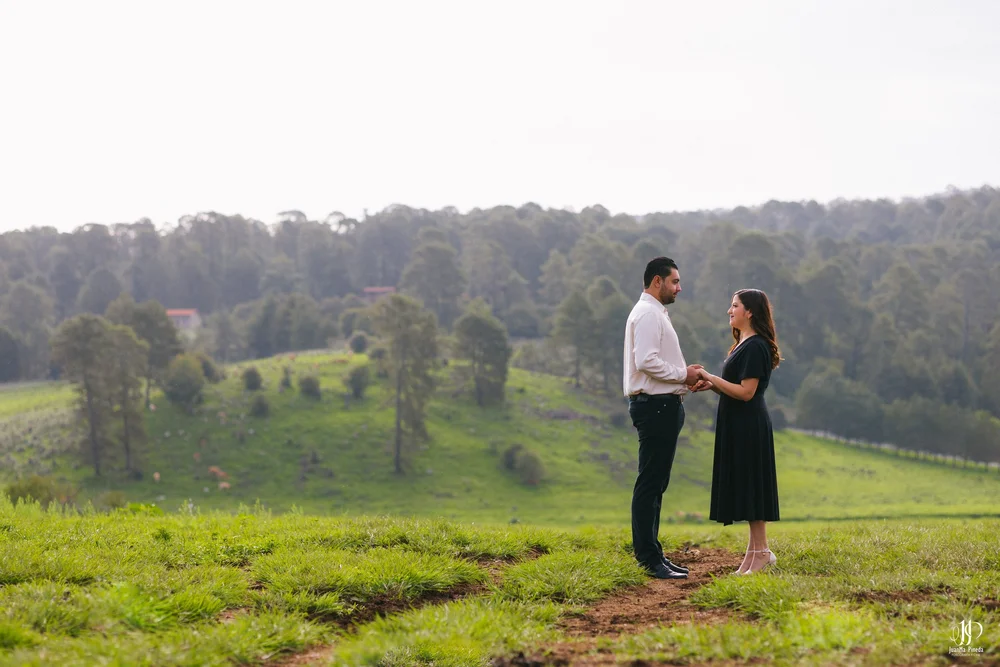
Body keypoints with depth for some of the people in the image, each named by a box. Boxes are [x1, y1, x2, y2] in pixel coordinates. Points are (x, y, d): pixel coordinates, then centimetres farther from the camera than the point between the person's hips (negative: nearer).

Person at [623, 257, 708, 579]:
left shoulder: (656, 314, 22)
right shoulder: (648, 314, -12)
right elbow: (646, 361, -24)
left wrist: (686, 379, 10)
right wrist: (683, 375, -14)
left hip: (663, 405, 11)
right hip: (655, 405, -11)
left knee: (655, 483, 13)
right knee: (650, 483, -9)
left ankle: (650, 553, 19)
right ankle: (649, 558, -8)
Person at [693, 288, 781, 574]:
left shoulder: (755, 347, -15)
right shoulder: (743, 345, 17)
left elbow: (746, 392, -20)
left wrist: (711, 379, -16)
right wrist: (711, 386, 5)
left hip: (749, 428, -10)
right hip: (738, 426, 10)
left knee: (750, 485, -7)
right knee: (745, 488, 10)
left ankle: (761, 551, -3)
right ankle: (754, 551, 13)